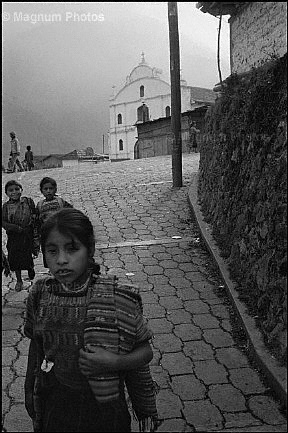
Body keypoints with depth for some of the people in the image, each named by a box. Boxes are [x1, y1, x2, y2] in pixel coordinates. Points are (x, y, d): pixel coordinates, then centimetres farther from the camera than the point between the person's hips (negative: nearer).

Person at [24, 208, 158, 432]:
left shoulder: (118, 298, -20)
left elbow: (145, 352, -10)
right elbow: (35, 346, 5)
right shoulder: (40, 295, -10)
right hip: (54, 410, 3)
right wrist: (31, 395, 12)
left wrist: (115, 362, -27)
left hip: (104, 413, -2)